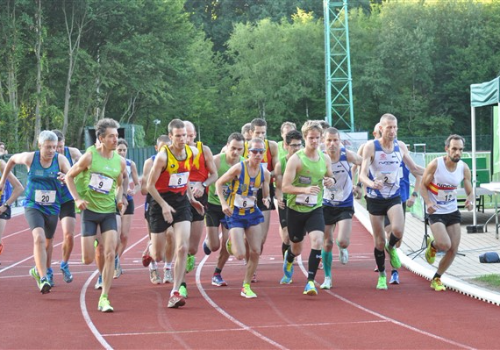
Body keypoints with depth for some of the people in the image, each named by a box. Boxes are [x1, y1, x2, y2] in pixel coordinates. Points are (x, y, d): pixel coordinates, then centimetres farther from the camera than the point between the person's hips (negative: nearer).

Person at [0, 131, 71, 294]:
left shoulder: (60, 160, -10)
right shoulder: (29, 158, -10)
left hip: (52, 208, 3)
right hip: (33, 206, -3)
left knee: (48, 242, 19)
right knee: (39, 238, -24)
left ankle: (39, 271, 44)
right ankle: (43, 279, -27)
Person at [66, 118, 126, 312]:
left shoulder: (120, 161, 3)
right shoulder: (90, 156, -9)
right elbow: (69, 176, 1)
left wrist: (119, 199, 1)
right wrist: (77, 198, -10)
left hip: (109, 211, 3)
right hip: (89, 210, -3)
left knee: (110, 254, -12)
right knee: (88, 259, -3)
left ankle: (104, 298, -6)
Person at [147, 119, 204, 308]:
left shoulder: (192, 152, 0)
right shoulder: (163, 156, -18)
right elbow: (150, 185, -14)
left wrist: (191, 198, 18)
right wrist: (164, 206, -22)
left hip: (182, 202, 4)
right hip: (161, 202, -4)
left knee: (183, 248, -13)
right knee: (158, 256, 4)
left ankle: (175, 293, -9)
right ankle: (149, 251, 44)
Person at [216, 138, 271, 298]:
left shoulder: (265, 173, -3)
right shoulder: (238, 168, -17)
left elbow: (266, 194, 9)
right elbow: (219, 183, -6)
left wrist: (266, 200, -14)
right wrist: (223, 204, -16)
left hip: (253, 213, 5)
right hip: (235, 214, -4)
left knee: (256, 252, -3)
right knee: (240, 255, -10)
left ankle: (246, 286, 14)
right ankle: (232, 243, 29)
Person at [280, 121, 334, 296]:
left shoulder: (325, 158, 1)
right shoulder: (296, 159, -13)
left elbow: (329, 177, 18)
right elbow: (285, 187, -16)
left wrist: (330, 181, -7)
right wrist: (305, 190, -32)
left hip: (315, 209, 2)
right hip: (295, 209, -2)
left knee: (317, 242, -22)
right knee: (297, 248, 14)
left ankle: (310, 281, -16)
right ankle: (288, 260, 52)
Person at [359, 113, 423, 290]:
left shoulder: (400, 146, 1)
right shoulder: (370, 146, -10)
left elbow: (414, 169, 15)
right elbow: (362, 174, -17)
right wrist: (371, 184, -39)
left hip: (394, 197, 2)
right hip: (375, 199, -2)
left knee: (398, 230, -24)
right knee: (379, 241, 2)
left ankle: (391, 247, 11)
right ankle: (382, 276, 22)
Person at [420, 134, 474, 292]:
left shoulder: (464, 168, -6)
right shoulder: (435, 165, -17)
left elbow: (470, 192, 2)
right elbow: (423, 185, -7)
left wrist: (470, 201, -22)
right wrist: (428, 203, -24)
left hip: (453, 212, 5)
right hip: (436, 212, -5)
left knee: (453, 250, 2)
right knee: (445, 245, -23)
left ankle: (436, 279, 24)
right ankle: (432, 245, 15)